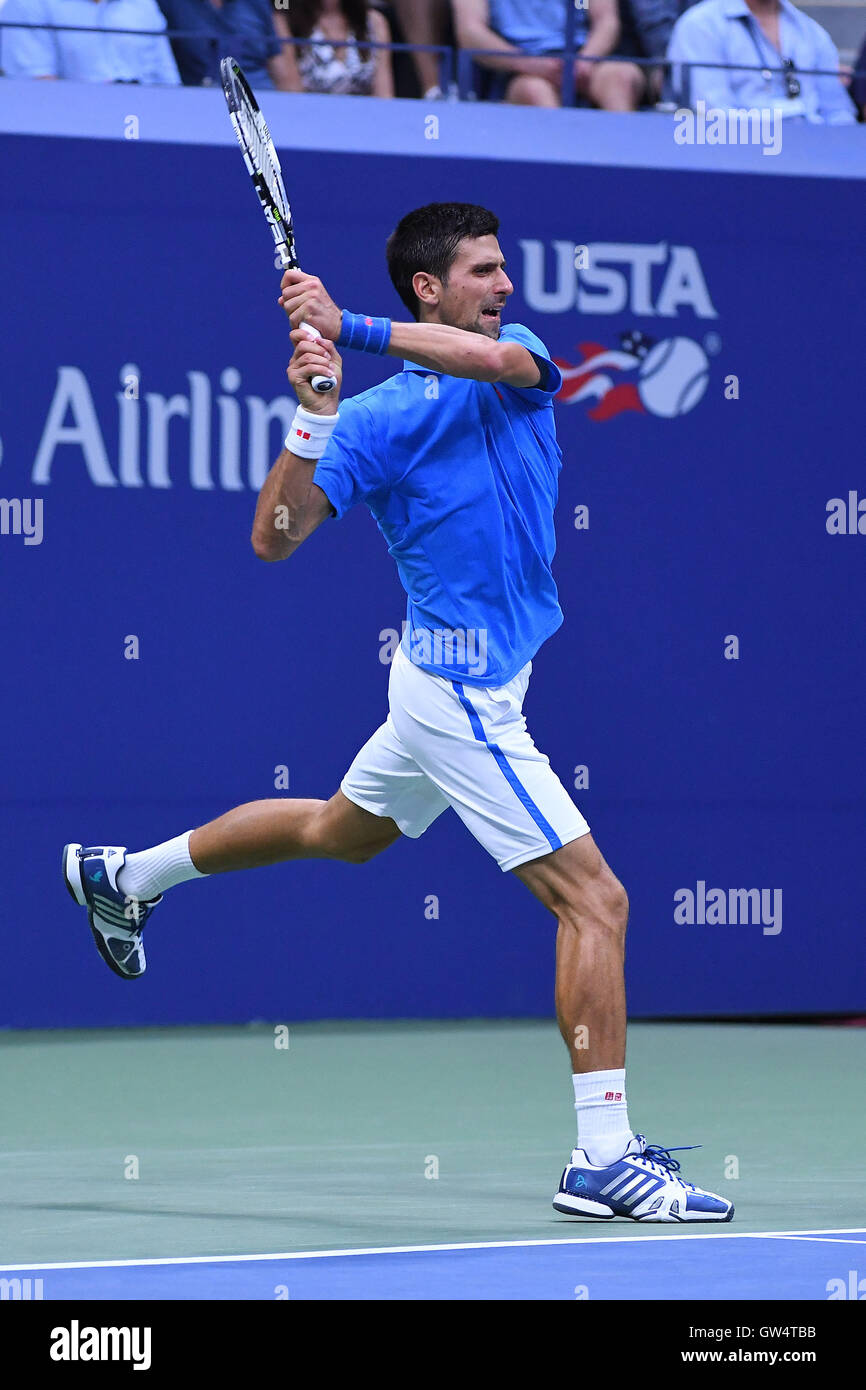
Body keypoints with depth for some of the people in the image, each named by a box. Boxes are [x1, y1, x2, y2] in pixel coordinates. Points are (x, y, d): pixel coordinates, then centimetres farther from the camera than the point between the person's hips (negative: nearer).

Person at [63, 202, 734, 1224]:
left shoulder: (520, 358, 2)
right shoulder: (375, 420, -14)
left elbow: (493, 356, -24)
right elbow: (273, 539, -17)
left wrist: (352, 329, -31)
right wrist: (311, 414, -28)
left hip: (473, 683, 8)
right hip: (460, 693, -8)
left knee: (342, 831, 29)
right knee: (595, 901, -14)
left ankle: (125, 875, 45)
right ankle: (604, 1158, -15)